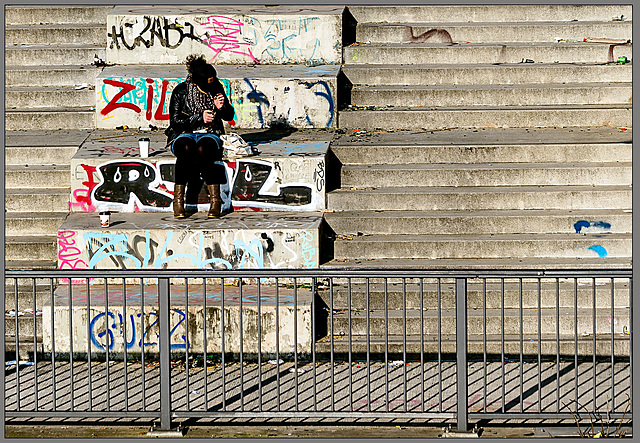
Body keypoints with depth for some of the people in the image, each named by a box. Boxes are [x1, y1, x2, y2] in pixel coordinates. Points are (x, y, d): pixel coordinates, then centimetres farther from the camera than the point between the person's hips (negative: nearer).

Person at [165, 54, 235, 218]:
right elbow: (175, 121, -6)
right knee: (186, 149, -39)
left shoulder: (216, 88, 4)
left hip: (209, 135, 1)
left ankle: (215, 200, -36)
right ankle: (178, 200, -34)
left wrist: (222, 107, -10)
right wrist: (200, 118, -14)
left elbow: (229, 116, 13)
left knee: (202, 149, -37)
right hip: (184, 134, -1)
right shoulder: (181, 91, -4)